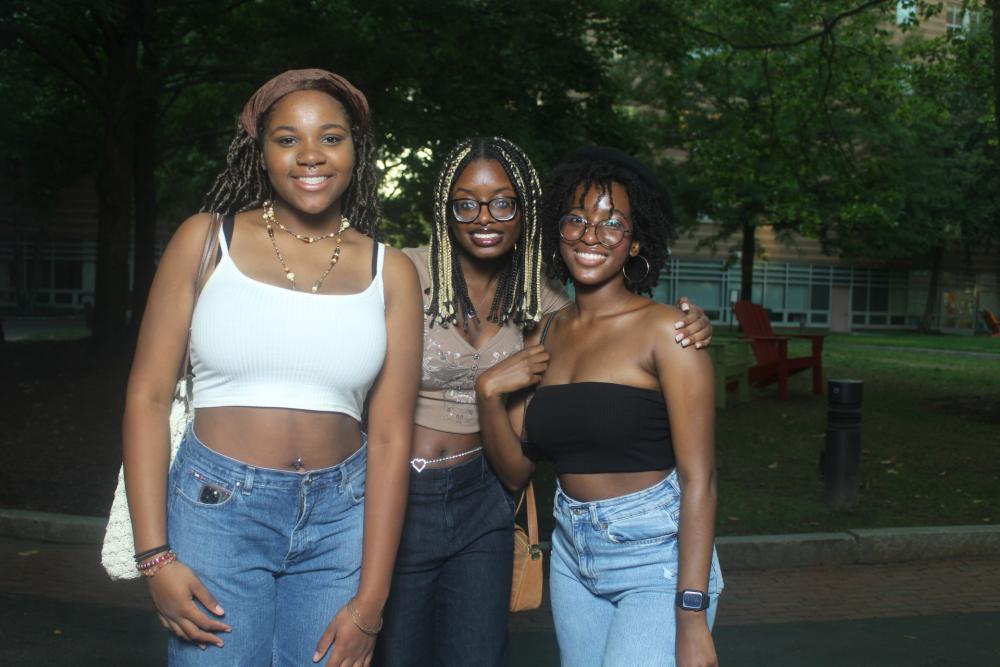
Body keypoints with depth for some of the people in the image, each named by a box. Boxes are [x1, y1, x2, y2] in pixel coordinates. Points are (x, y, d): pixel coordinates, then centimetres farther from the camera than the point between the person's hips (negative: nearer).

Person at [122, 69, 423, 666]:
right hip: (217, 507, -1)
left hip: (340, 521, 2)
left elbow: (391, 435, 0)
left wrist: (370, 603, -4)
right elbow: (148, 396, 0)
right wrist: (156, 557, -7)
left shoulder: (390, 273, 3)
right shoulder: (206, 240, 0)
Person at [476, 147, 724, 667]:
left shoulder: (663, 330, -11)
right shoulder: (545, 336, 7)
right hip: (571, 556, 5)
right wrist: (488, 393, -10)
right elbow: (515, 471, 8)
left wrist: (692, 618, -20)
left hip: (656, 562, -5)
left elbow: (697, 478, -15)